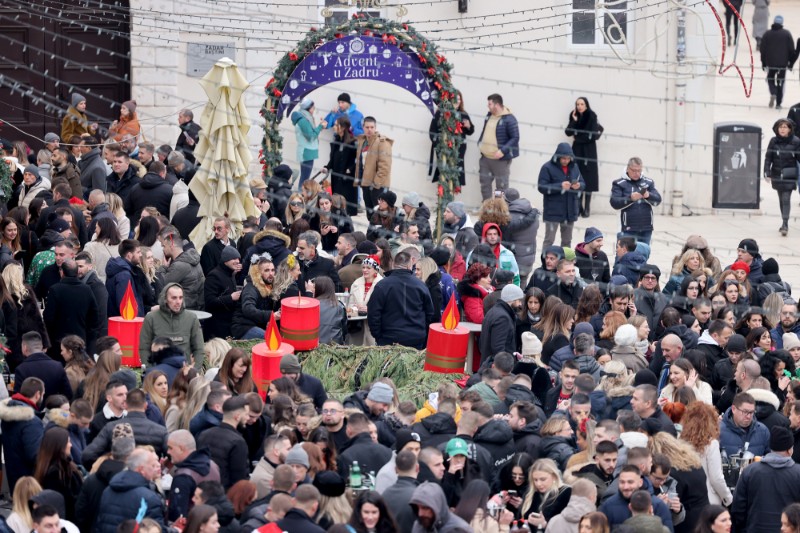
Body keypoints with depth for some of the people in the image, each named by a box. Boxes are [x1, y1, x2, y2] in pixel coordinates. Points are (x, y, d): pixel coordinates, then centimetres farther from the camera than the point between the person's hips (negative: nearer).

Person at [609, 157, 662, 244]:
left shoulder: (649, 182, 8)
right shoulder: (619, 184, -1)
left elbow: (658, 200, 2)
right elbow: (615, 203, -9)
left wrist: (648, 195, -20)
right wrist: (630, 198, -25)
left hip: (646, 228, 3)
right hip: (629, 229, -3)